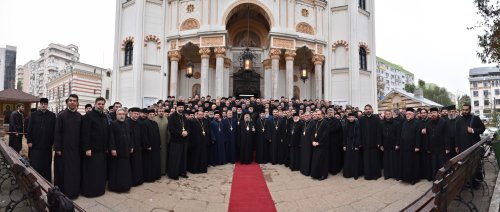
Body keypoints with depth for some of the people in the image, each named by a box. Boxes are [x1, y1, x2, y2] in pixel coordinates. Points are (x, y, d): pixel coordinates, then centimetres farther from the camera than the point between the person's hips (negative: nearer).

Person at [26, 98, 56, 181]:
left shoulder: (52, 115, 2)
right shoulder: (34, 115, 3)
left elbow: (54, 130, 1)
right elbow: (29, 129, 2)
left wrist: (53, 142, -2)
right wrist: (29, 141, -4)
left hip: (47, 144, 0)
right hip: (35, 144, 0)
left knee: (46, 164, 7)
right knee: (34, 165, 4)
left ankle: (47, 180, 15)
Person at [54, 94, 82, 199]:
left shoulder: (79, 116, 5)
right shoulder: (61, 115, -5)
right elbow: (57, 132, -7)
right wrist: (57, 148, -10)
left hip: (75, 148, 3)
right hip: (64, 147, -3)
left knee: (75, 171, 7)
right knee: (62, 170, 5)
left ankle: (73, 191, 19)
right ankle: (62, 192, 17)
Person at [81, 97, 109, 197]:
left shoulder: (105, 117, 11)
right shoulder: (88, 116, -9)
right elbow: (85, 134, -14)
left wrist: (106, 147, 12)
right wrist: (87, 148, -17)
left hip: (102, 149, 6)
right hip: (92, 149, -6)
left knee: (101, 171, 12)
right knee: (91, 172, 1)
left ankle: (100, 189, 24)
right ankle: (89, 191, 13)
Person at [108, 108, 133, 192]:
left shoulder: (127, 124, 11)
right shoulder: (113, 124, -7)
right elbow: (111, 137, -12)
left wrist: (131, 147, 10)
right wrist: (112, 149, -17)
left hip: (126, 150, 6)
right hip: (117, 150, -6)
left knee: (126, 169, 10)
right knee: (116, 169, 4)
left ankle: (125, 185, 20)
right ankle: (115, 186, 14)